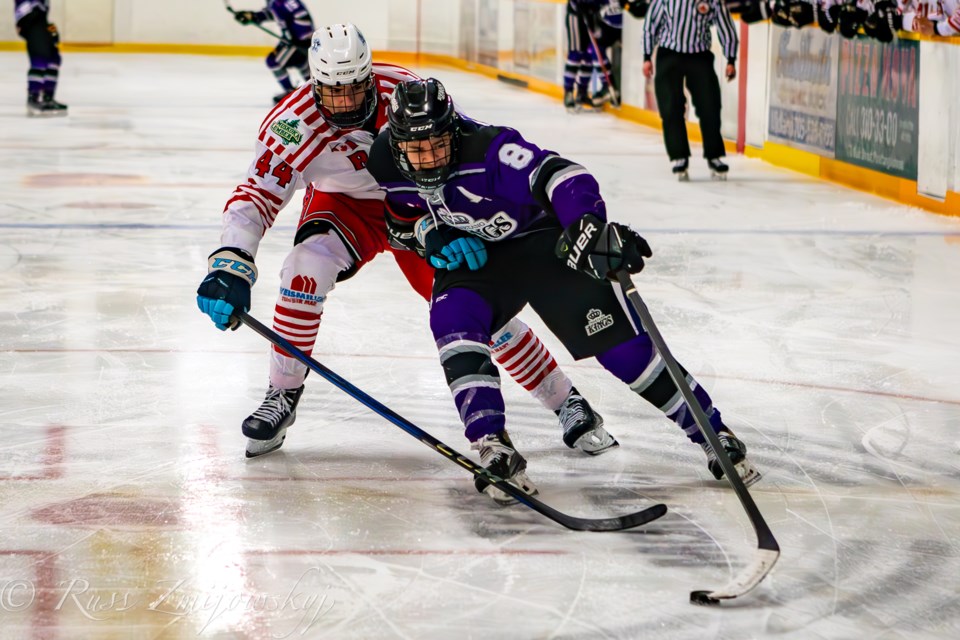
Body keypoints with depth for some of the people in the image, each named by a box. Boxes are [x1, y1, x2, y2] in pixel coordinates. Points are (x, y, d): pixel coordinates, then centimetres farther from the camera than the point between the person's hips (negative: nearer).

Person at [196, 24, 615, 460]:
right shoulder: (293, 125, -28)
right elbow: (254, 195, -29)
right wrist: (229, 265, -43)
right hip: (345, 205, 0)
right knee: (308, 265, -30)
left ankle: (568, 403, 7)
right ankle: (282, 395, -13)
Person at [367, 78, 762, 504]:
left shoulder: (488, 150, -34)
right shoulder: (386, 165, -17)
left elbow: (562, 178, -46)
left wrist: (588, 228, -63)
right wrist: (431, 236, -16)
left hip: (548, 242, -4)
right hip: (475, 257, 4)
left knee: (623, 348, -8)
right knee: (453, 322, -26)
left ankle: (714, 435, 5)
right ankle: (494, 451, -23)